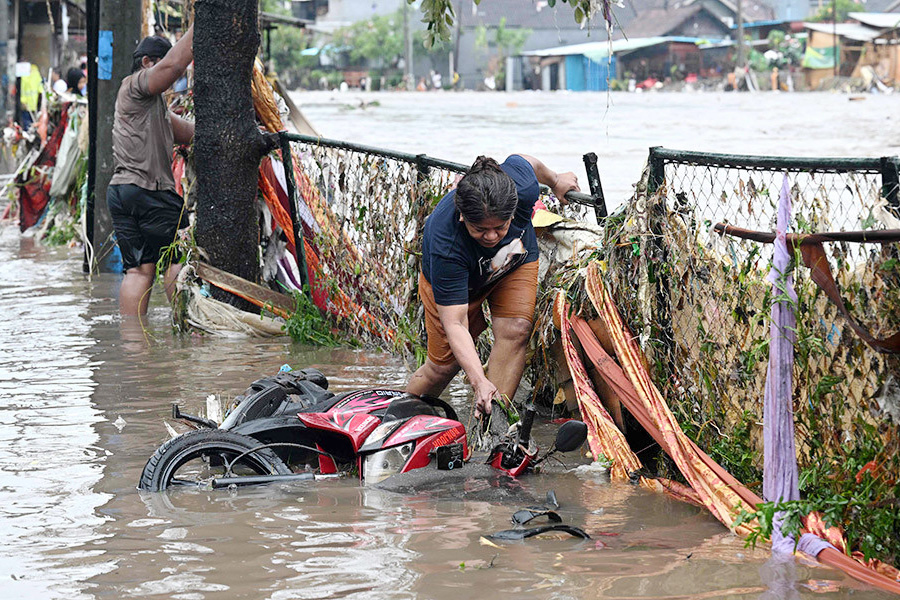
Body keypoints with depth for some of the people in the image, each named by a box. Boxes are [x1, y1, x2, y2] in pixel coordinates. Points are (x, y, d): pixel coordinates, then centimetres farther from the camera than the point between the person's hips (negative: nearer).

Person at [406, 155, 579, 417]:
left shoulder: (523, 186, -37)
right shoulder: (445, 246, -45)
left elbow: (524, 161, -10)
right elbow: (454, 323, -43)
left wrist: (555, 181, 10)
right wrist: (479, 382, -53)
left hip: (516, 265, 3)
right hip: (452, 282, -3)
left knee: (515, 331, -22)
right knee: (443, 365, 0)